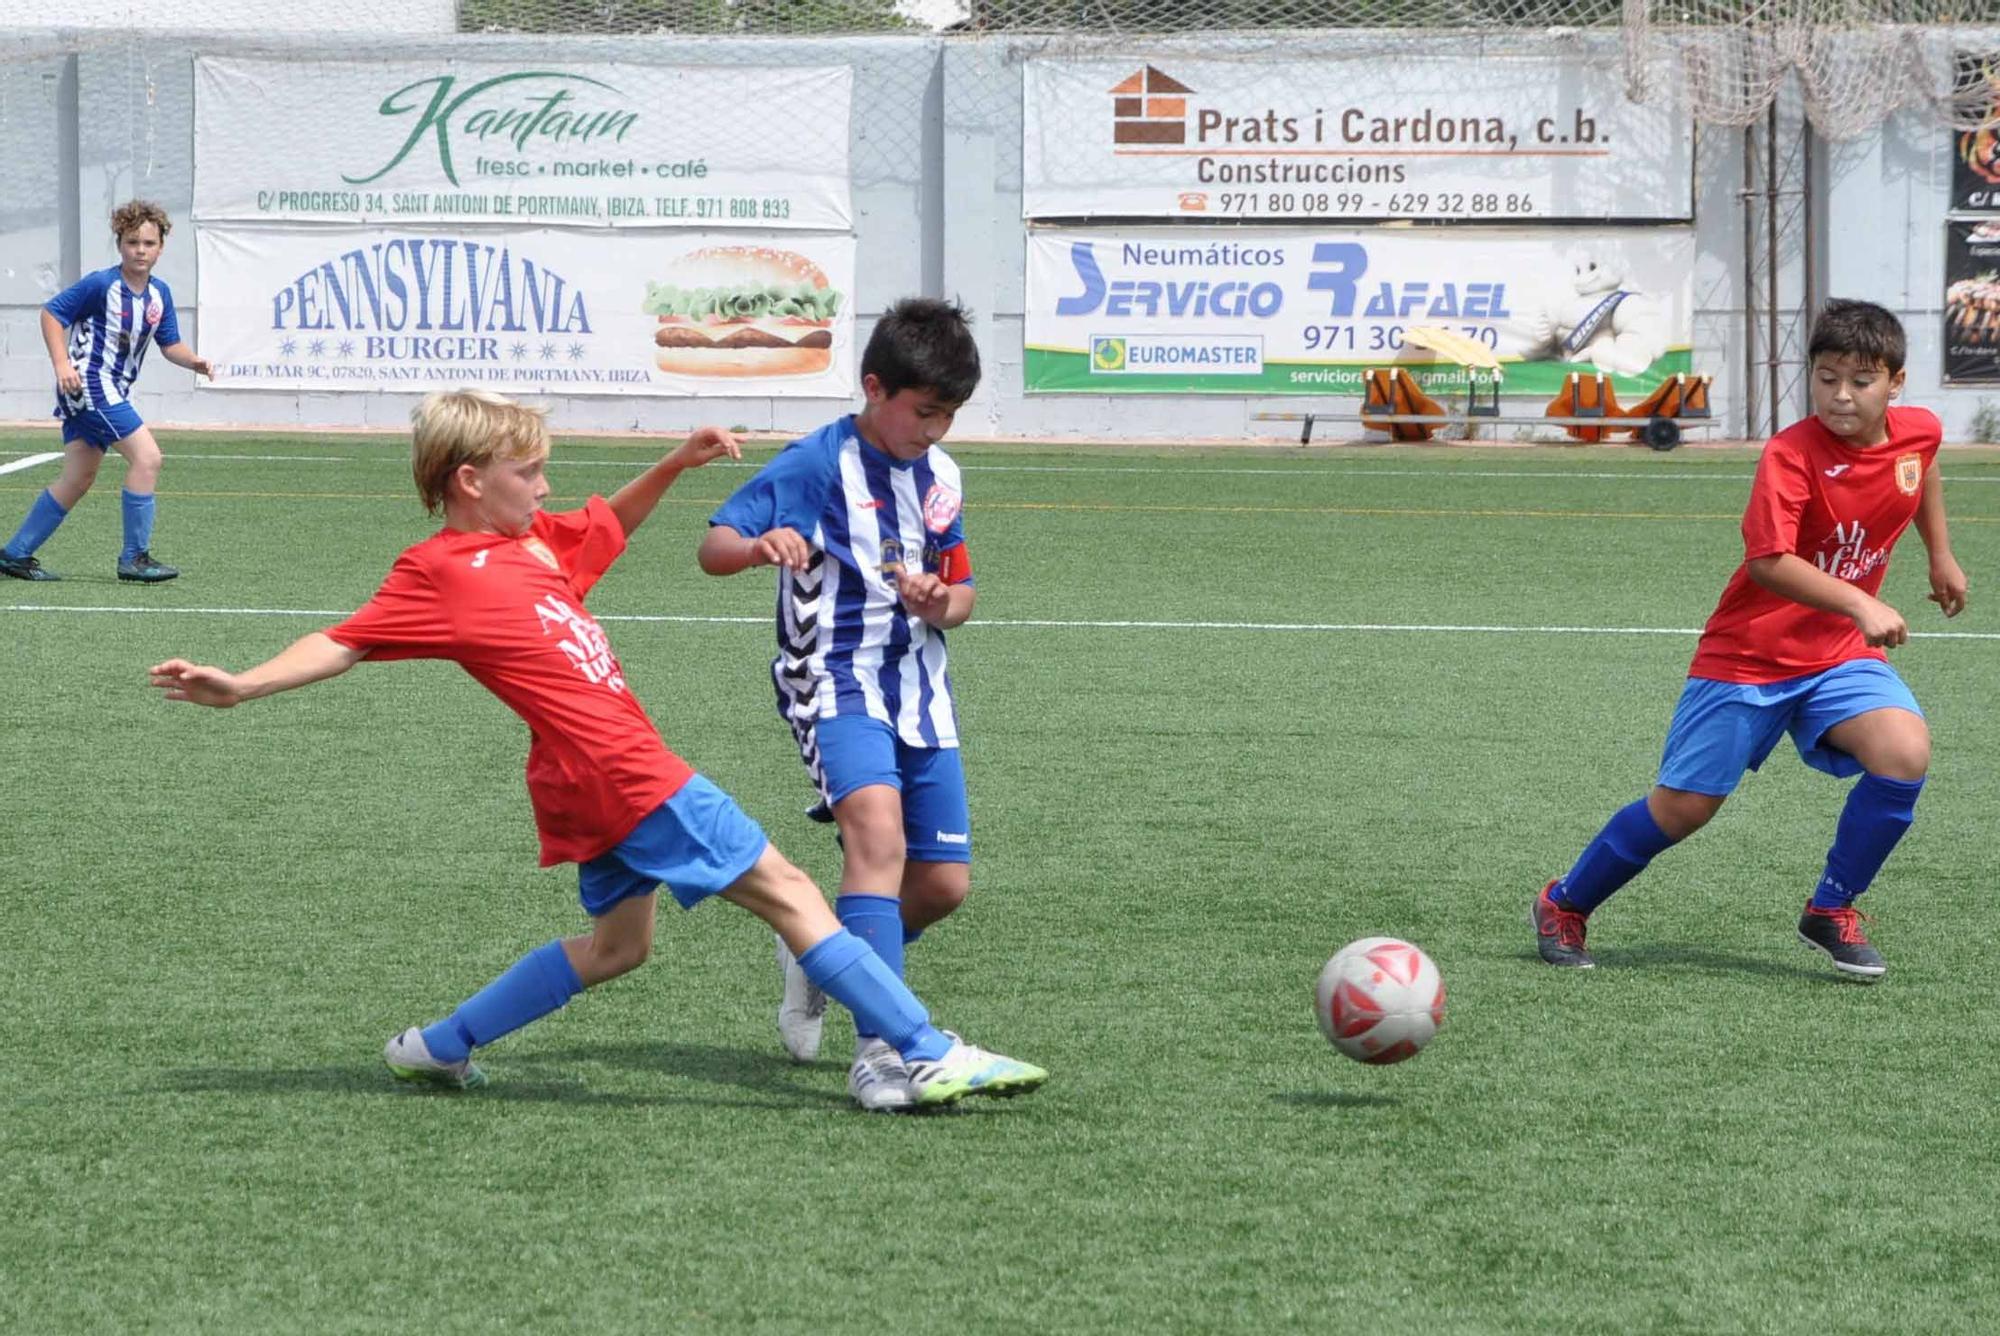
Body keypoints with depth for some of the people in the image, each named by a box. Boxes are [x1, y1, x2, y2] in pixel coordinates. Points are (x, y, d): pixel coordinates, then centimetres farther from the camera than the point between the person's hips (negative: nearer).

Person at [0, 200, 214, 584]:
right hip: (87, 383, -9)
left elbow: (170, 344, 14)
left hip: (111, 390, 9)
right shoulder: (101, 285, -14)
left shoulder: (159, 294, 7)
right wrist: (62, 364, -19)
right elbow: (51, 313, -9)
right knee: (147, 456, -16)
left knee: (78, 480, 11)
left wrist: (194, 361, -6)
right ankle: (134, 558, -11)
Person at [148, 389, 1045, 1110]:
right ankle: (933, 1056, -9)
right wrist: (241, 687, -20)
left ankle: (440, 1048, 27)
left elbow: (611, 521, 33)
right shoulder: (440, 573, -8)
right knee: (783, 890, -8)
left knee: (617, 941, 23)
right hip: (618, 768, -10)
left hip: (598, 777, 10)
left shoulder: (541, 540, 16)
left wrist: (676, 464, 18)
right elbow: (346, 643, -10)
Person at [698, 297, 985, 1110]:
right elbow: (713, 547, -14)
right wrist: (759, 545, -37)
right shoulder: (816, 465, -10)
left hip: (920, 691, 7)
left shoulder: (940, 477, 9)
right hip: (837, 684, -7)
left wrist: (944, 604, -7)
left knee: (943, 883, 6)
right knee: (878, 833, -29)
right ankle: (879, 1049, -34)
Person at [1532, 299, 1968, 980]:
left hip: (1841, 652, 4)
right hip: (1749, 653, -4)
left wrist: (1940, 555, 26)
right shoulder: (1792, 453, -22)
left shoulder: (1920, 432, -4)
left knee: (1906, 752, -22)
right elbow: (1767, 561, -33)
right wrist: (1860, 604, -40)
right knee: (1685, 804, -1)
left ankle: (1831, 912, -3)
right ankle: (1565, 904, 22)